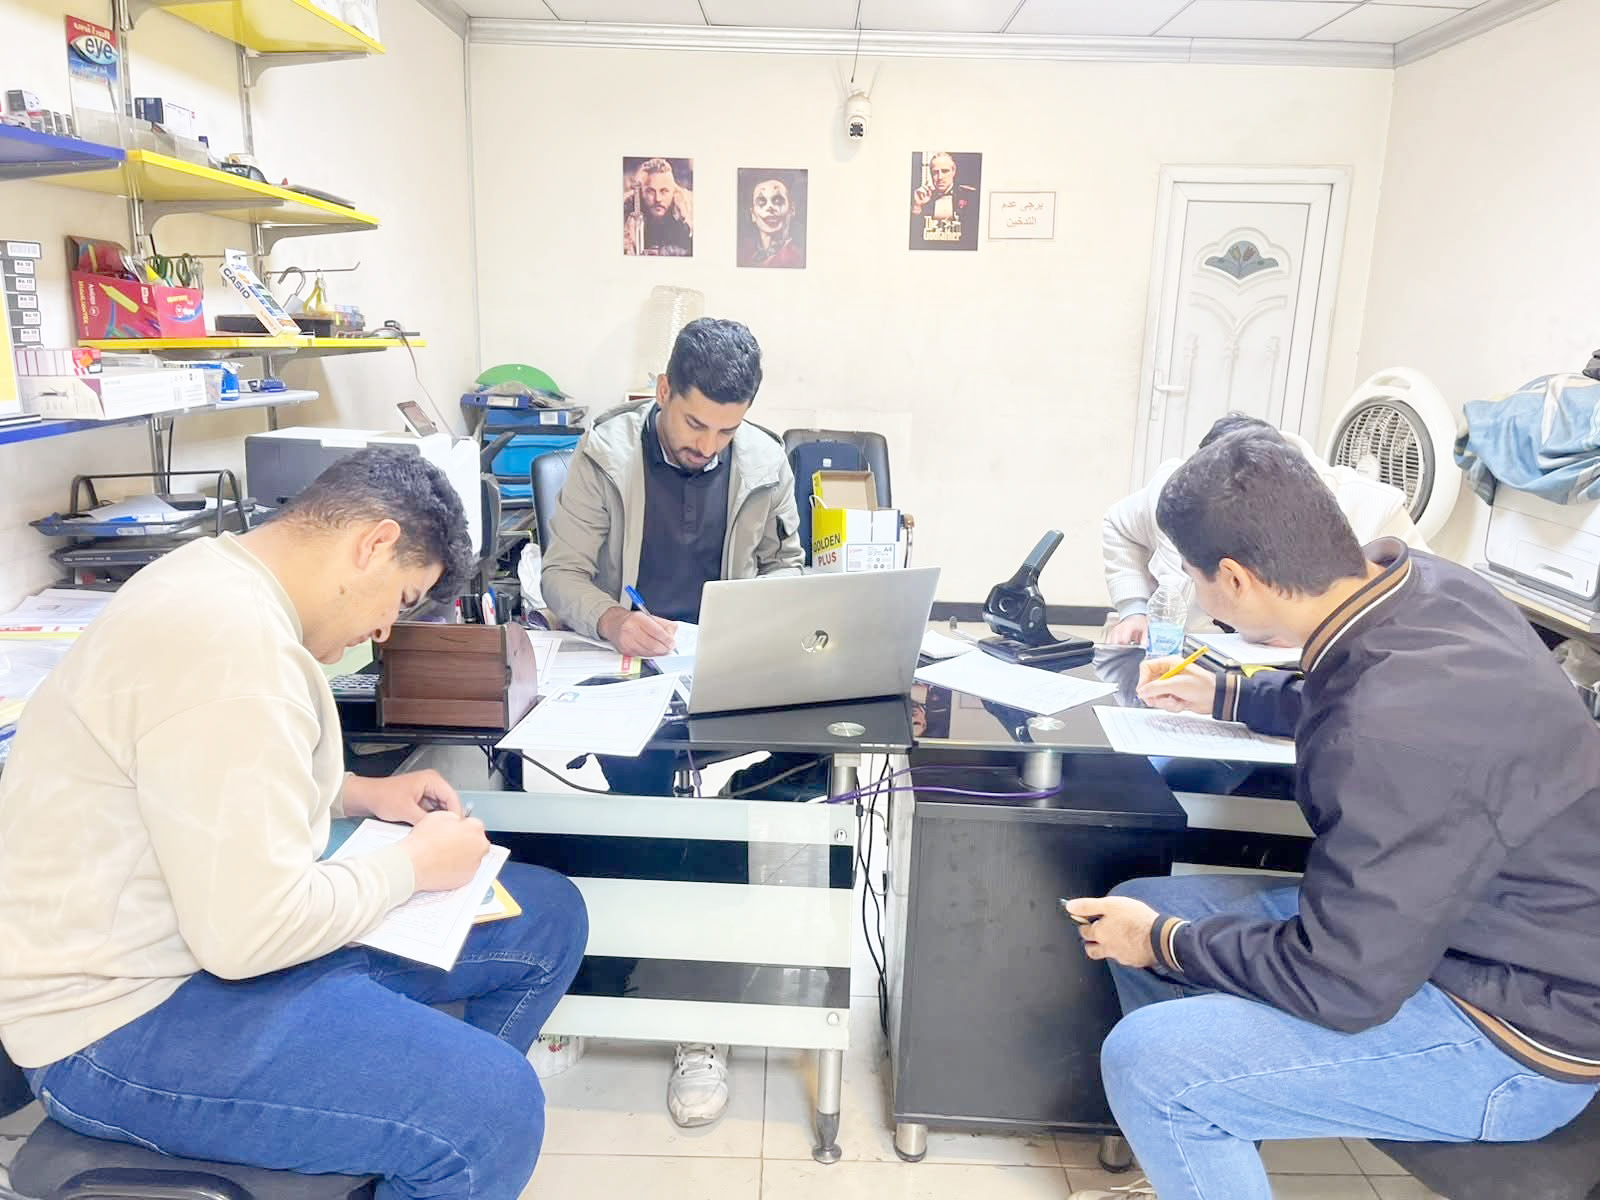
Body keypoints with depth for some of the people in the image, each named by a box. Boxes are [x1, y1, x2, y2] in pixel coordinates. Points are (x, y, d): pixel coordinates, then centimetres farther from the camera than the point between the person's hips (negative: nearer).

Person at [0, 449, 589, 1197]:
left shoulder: (220, 579, 4)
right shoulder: (230, 640, -28)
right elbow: (250, 933, -29)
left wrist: (360, 795, 6)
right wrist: (416, 863, -14)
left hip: (220, 920, 10)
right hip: (122, 1017, -10)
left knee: (548, 919, 8)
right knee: (494, 1107, -26)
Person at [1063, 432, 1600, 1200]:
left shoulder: (1397, 730, -36)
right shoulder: (1411, 581, -9)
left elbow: (1339, 985, -26)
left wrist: (1164, 942, -11)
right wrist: (1227, 696, 26)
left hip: (1515, 1027, -9)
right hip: (1424, 916, 9)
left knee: (1148, 1064, -22)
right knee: (1140, 909, 8)